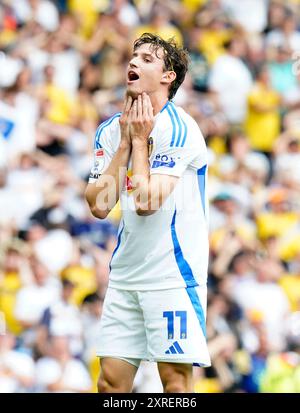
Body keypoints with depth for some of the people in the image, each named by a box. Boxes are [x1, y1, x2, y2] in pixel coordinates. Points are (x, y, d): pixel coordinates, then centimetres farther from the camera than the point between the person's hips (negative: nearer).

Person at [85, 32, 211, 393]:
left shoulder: (177, 129, -12)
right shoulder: (111, 130, 9)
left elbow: (146, 202, -19)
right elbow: (99, 205, -1)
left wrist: (141, 139, -9)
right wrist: (126, 141, -3)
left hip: (173, 274, -6)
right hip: (125, 275, 6)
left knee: (175, 379, -6)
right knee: (111, 381, 4)